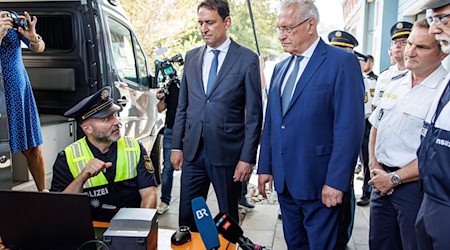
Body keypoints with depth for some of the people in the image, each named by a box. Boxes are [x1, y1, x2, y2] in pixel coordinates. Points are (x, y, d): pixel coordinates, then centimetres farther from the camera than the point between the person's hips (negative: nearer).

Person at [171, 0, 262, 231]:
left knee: (228, 216, 13)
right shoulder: (191, 57, 10)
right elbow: (182, 106, 12)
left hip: (227, 151, -4)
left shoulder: (247, 59, -5)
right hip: (193, 151, 4)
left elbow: (254, 114, -6)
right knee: (187, 216, 10)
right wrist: (176, 146, 8)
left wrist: (247, 158, -10)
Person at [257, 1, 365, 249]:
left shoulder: (342, 62, -9)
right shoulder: (280, 68, 13)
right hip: (284, 180, 6)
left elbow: (349, 127, -15)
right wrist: (265, 167, 11)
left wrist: (336, 181, -17)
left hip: (319, 182, -6)